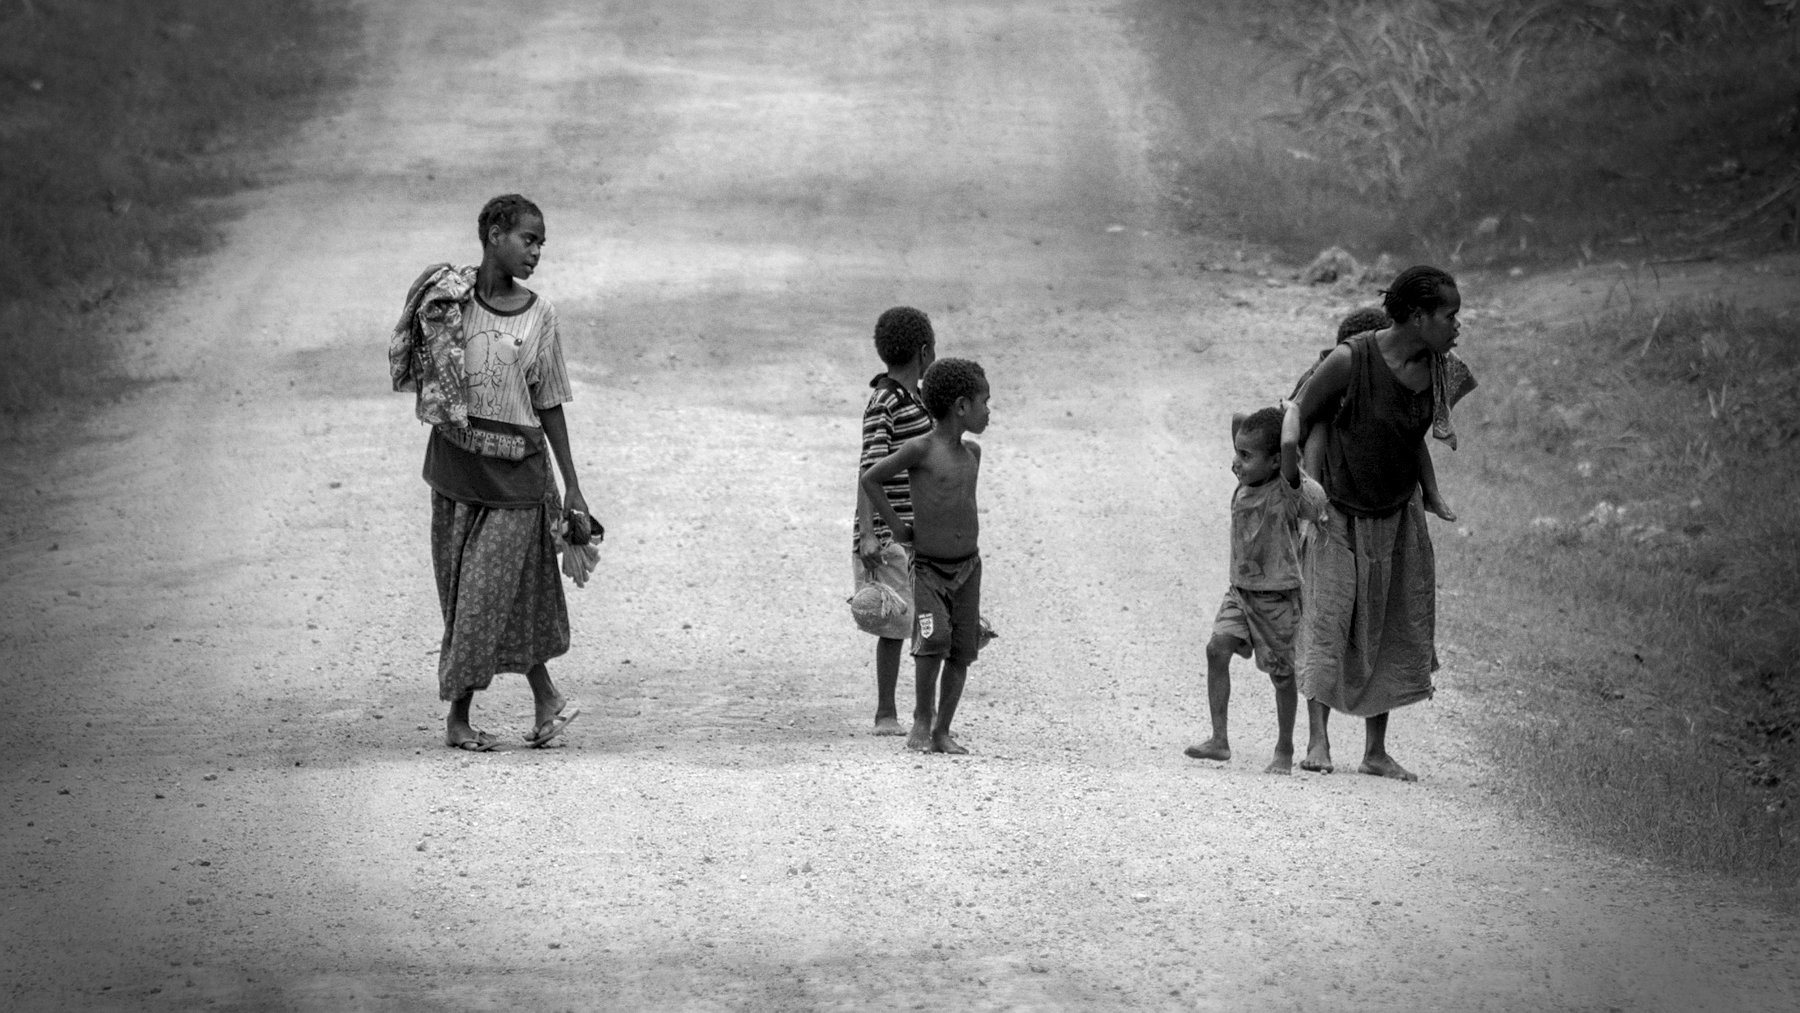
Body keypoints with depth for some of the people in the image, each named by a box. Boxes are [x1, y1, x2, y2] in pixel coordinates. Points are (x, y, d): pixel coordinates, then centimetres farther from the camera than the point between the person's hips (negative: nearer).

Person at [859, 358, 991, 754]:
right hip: (928, 568, -6)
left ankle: (942, 732, 11)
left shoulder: (972, 452, 8)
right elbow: (871, 479, -5)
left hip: (968, 567, 6)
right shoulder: (920, 449, -12)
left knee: (962, 651, 2)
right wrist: (896, 526, -3)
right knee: (934, 639, -22)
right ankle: (921, 720, -5)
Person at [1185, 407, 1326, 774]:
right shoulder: (1244, 484, 4)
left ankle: (1285, 751, 21)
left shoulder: (1291, 491, -17)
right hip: (1240, 589, 6)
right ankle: (1219, 738, -11)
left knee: (1281, 672, 5)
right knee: (1217, 648, -12)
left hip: (1278, 595, -6)